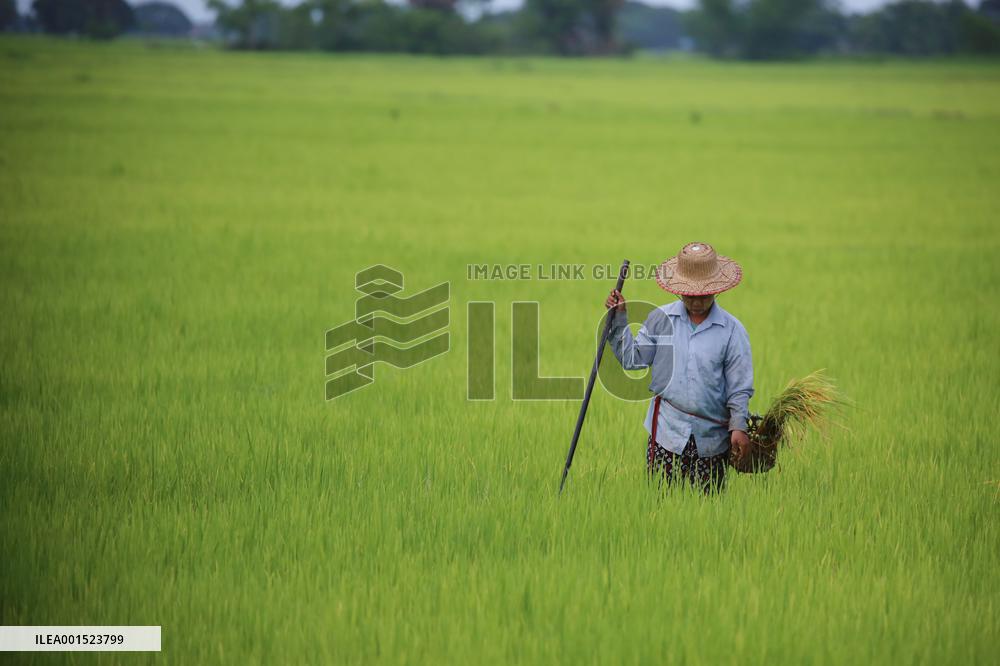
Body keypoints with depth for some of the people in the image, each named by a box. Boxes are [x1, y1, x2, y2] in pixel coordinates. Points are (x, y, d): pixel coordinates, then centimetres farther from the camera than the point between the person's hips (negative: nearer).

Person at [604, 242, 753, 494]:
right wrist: (619, 319, -4)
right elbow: (633, 358, 3)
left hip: (710, 436, 0)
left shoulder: (732, 330, 1)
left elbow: (739, 386, 2)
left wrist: (738, 427, -7)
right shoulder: (661, 318, 5)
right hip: (667, 429, 0)